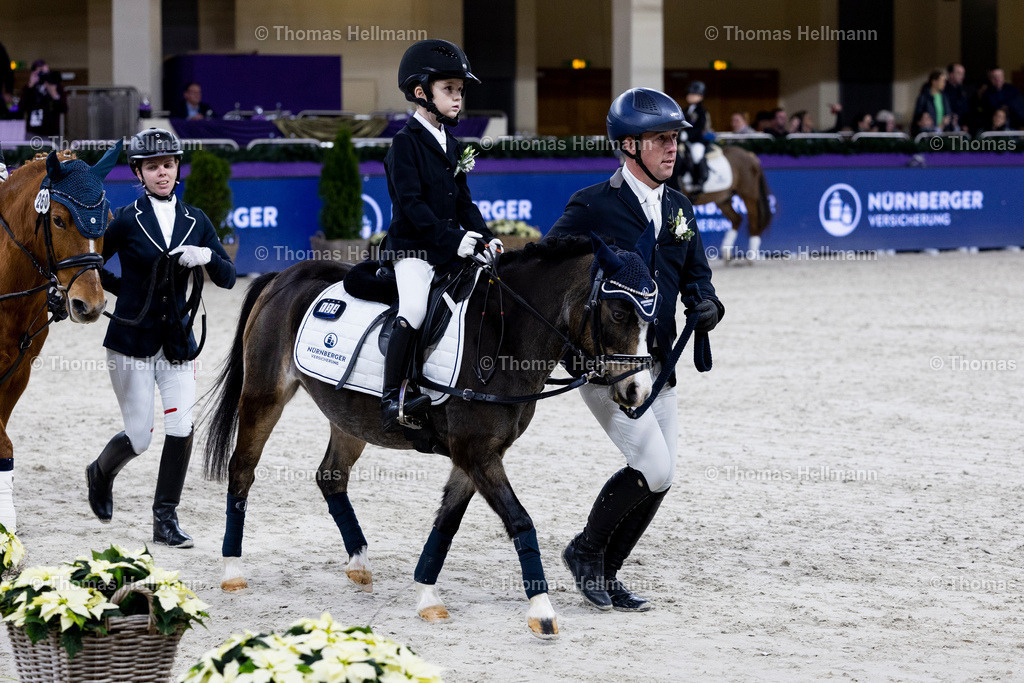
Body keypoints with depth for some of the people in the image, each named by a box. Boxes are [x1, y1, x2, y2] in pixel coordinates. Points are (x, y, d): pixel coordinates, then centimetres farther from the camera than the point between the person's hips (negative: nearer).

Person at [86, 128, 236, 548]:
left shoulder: (195, 221, 5)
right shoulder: (126, 221, -6)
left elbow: (227, 279, 2)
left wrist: (207, 256, -17)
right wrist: (128, 289, 2)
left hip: (177, 340, 3)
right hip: (131, 340, -3)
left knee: (181, 429, -9)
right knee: (138, 438, 0)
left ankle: (165, 521, 3)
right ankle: (101, 473, 34)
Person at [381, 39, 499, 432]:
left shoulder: (450, 145, 17)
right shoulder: (406, 142, -7)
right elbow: (412, 203, -16)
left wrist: (484, 237, 2)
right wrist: (452, 238, -23)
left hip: (450, 250, 8)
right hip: (412, 249, -8)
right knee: (415, 308, -28)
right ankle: (392, 400, -27)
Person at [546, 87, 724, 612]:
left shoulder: (678, 209, 11)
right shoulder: (593, 206, -10)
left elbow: (696, 274, 17)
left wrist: (707, 305, -6)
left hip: (657, 367, 7)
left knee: (658, 482, 6)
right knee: (654, 469, -15)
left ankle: (605, 574, 22)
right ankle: (586, 549, 7)